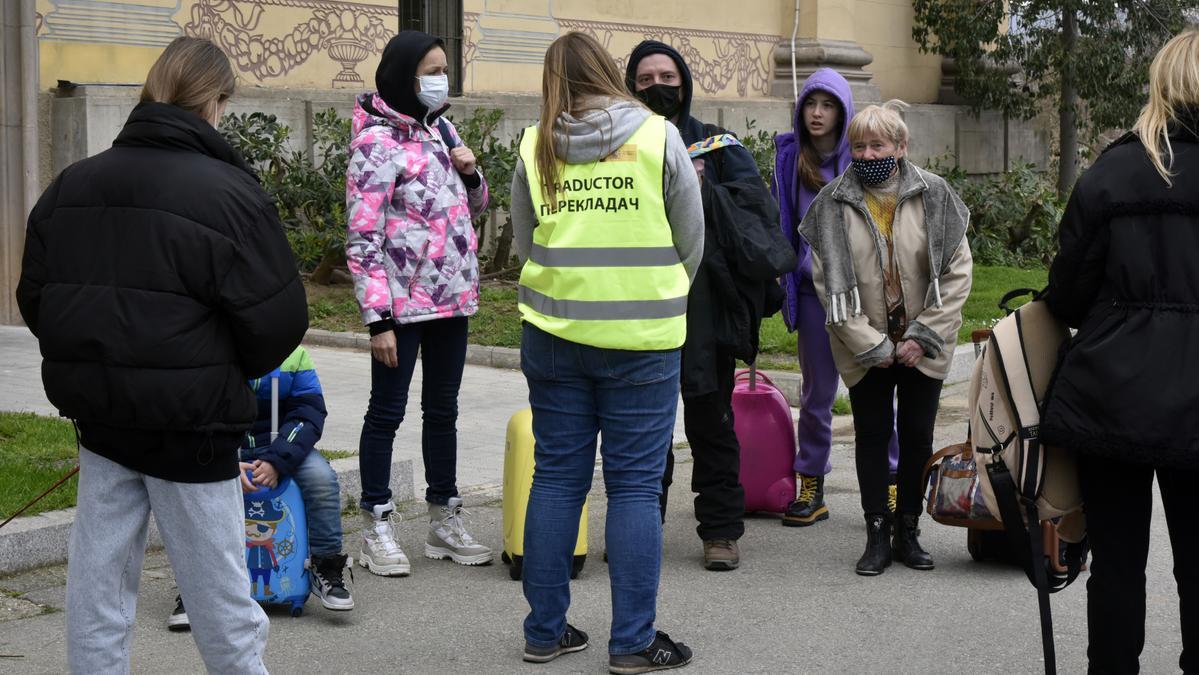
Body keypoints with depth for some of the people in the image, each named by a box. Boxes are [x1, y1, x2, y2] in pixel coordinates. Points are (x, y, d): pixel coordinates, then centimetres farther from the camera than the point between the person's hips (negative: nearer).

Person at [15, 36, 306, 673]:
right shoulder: (228, 192, -13)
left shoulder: (71, 185, 6)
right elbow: (277, 319, -12)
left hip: (98, 413, 6)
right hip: (188, 424, -5)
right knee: (217, 588, 7)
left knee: (97, 580, 13)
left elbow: (34, 298, 11)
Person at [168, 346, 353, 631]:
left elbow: (309, 414, -6)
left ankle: (325, 569, -10)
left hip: (279, 449, 1)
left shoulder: (294, 354, -1)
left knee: (322, 477, -25)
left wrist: (276, 461, -22)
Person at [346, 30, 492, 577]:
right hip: (403, 301, -7)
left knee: (443, 408, 14)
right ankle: (376, 527, 13)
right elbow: (362, 237, -16)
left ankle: (445, 522, 24)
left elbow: (473, 206, 20)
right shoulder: (377, 141, -13)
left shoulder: (441, 128, 9)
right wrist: (377, 318, -19)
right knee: (387, 410, 3)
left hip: (453, 296, 7)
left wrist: (471, 173, -2)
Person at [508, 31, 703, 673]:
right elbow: (691, 245, 2)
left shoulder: (535, 147, 3)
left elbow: (524, 246, 11)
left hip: (554, 332, 3)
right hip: (643, 338, -3)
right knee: (635, 487, 3)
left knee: (556, 477, 11)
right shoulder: (659, 137, -4)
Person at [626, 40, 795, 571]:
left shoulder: (717, 145, 10)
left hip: (705, 303, -1)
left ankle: (721, 530, 9)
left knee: (710, 418, 1)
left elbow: (756, 202, -2)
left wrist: (703, 191, -13)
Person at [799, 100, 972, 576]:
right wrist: (870, 344, -10)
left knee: (917, 434, 7)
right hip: (865, 348, 0)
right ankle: (877, 534, 12)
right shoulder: (834, 203, -6)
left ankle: (908, 531, 19)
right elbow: (828, 281, -6)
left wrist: (923, 335, -10)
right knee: (872, 434, 5)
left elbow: (957, 273, -4)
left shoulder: (933, 195, -5)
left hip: (923, 345, 0)